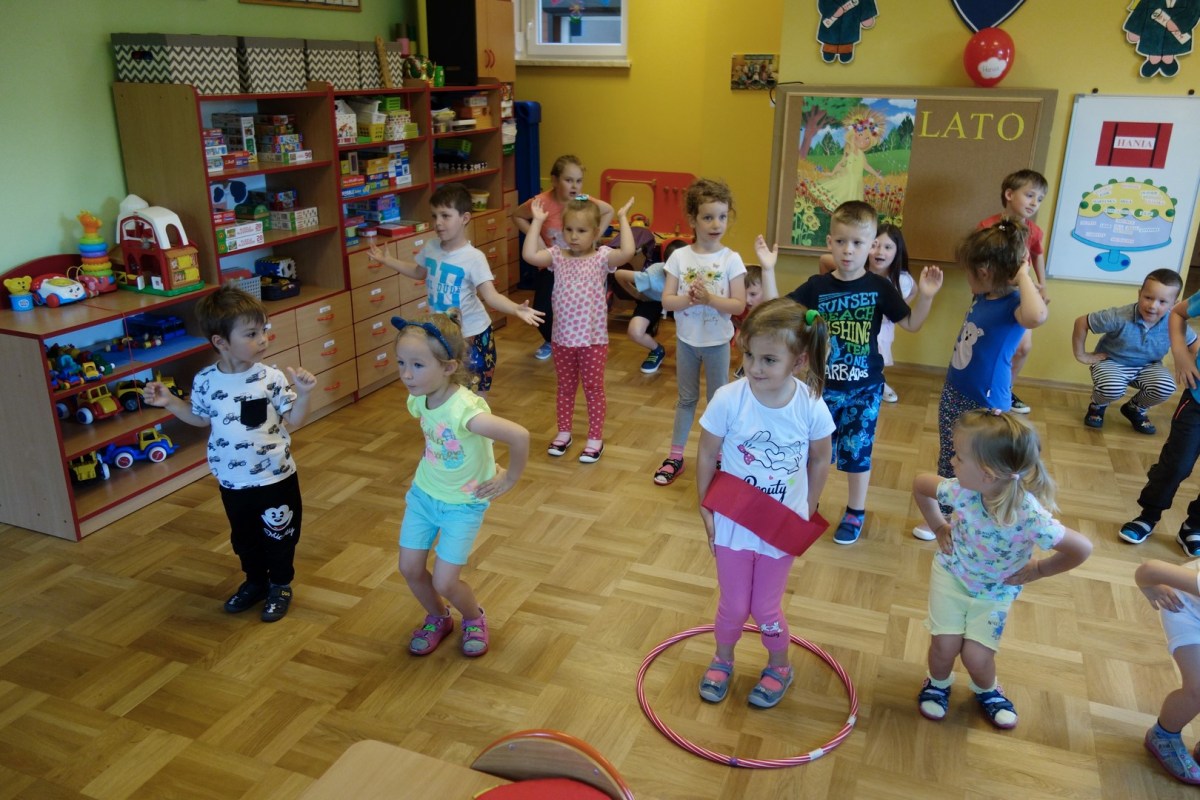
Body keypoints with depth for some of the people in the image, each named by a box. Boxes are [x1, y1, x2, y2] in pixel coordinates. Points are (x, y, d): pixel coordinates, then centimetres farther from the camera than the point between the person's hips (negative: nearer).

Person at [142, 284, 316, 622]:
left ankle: (281, 585, 36)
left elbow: (293, 421, -11)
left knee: (279, 536, 13)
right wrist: (169, 402, 2)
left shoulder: (271, 378, -15)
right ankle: (255, 581, 45)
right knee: (243, 538, 21)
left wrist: (303, 393, -25)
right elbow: (202, 419, 11)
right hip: (232, 481, 3)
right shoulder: (205, 381, -7)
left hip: (276, 477, -3)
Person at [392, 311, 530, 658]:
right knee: (410, 569, 10)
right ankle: (437, 619, 39)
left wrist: (509, 479, -28)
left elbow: (519, 436, -42)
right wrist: (426, 471, 7)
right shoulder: (419, 400, -11)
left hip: (463, 505, -6)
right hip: (423, 494, 6)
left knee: (444, 582, -3)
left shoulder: (464, 410, -35)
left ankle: (474, 619, 30)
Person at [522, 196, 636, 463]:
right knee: (565, 387, 18)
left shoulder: (602, 257, -9)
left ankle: (595, 439, 21)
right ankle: (564, 432, 34)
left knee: (593, 388, 9)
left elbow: (628, 252, -28)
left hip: (593, 339, -3)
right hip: (562, 338, 3)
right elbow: (528, 254, -17)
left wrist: (623, 218, -22)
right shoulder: (557, 256, -1)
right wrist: (537, 221, -13)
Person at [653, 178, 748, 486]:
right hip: (686, 340, 2)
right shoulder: (679, 256, -7)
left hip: (717, 342, -1)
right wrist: (691, 299, -27)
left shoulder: (731, 259, -11)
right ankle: (675, 456, 26)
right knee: (686, 399, 16)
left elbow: (739, 305, -14)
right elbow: (666, 300, -9)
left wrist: (710, 298, -27)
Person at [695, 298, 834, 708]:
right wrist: (705, 509, -5)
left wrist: (808, 512, 3)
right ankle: (722, 661, 44)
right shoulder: (728, 400, -23)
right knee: (734, 606, 13)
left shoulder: (812, 408, -19)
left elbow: (819, 461, -2)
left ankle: (779, 667, 44)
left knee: (765, 608, 13)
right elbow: (706, 457, -9)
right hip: (733, 523, 0)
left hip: (782, 525, 0)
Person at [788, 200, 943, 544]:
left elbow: (911, 324, 1)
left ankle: (855, 512, 29)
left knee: (857, 450, 9)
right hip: (823, 384, 1)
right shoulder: (816, 287, -9)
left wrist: (925, 296, -17)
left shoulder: (879, 288, -8)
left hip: (865, 387, 0)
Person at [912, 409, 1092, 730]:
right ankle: (938, 683, 32)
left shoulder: (1030, 517, -38)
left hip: (996, 590, -1)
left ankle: (986, 690, 35)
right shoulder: (961, 490, -28)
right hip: (951, 573, 2)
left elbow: (1082, 549, -25)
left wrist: (1037, 569, -13)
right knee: (945, 644, -3)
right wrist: (938, 528, -4)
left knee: (976, 656, -1)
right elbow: (919, 484, -7)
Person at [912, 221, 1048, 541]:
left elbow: (1036, 316, -48)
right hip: (953, 394, 8)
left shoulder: (1014, 304, -22)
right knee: (948, 461, 22)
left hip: (985, 405, -8)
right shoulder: (982, 297, 2)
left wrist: (1023, 275, -35)